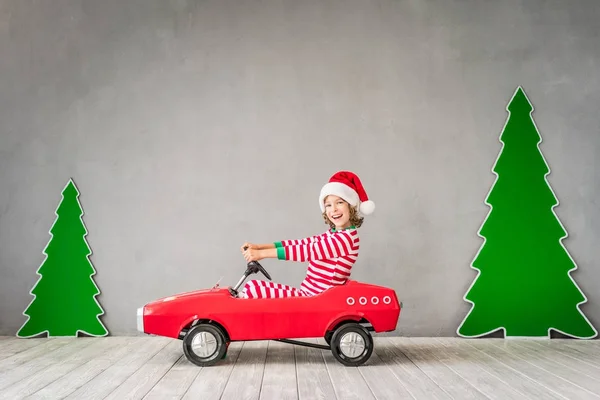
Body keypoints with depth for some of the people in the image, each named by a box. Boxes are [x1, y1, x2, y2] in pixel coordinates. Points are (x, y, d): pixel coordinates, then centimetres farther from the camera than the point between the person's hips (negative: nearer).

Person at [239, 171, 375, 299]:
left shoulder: (348, 238, -15)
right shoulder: (331, 235, 15)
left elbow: (307, 251, -21)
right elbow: (300, 243, 10)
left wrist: (262, 253, -20)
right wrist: (259, 247, 0)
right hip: (306, 294, 9)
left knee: (253, 289, -17)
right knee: (253, 287, 4)